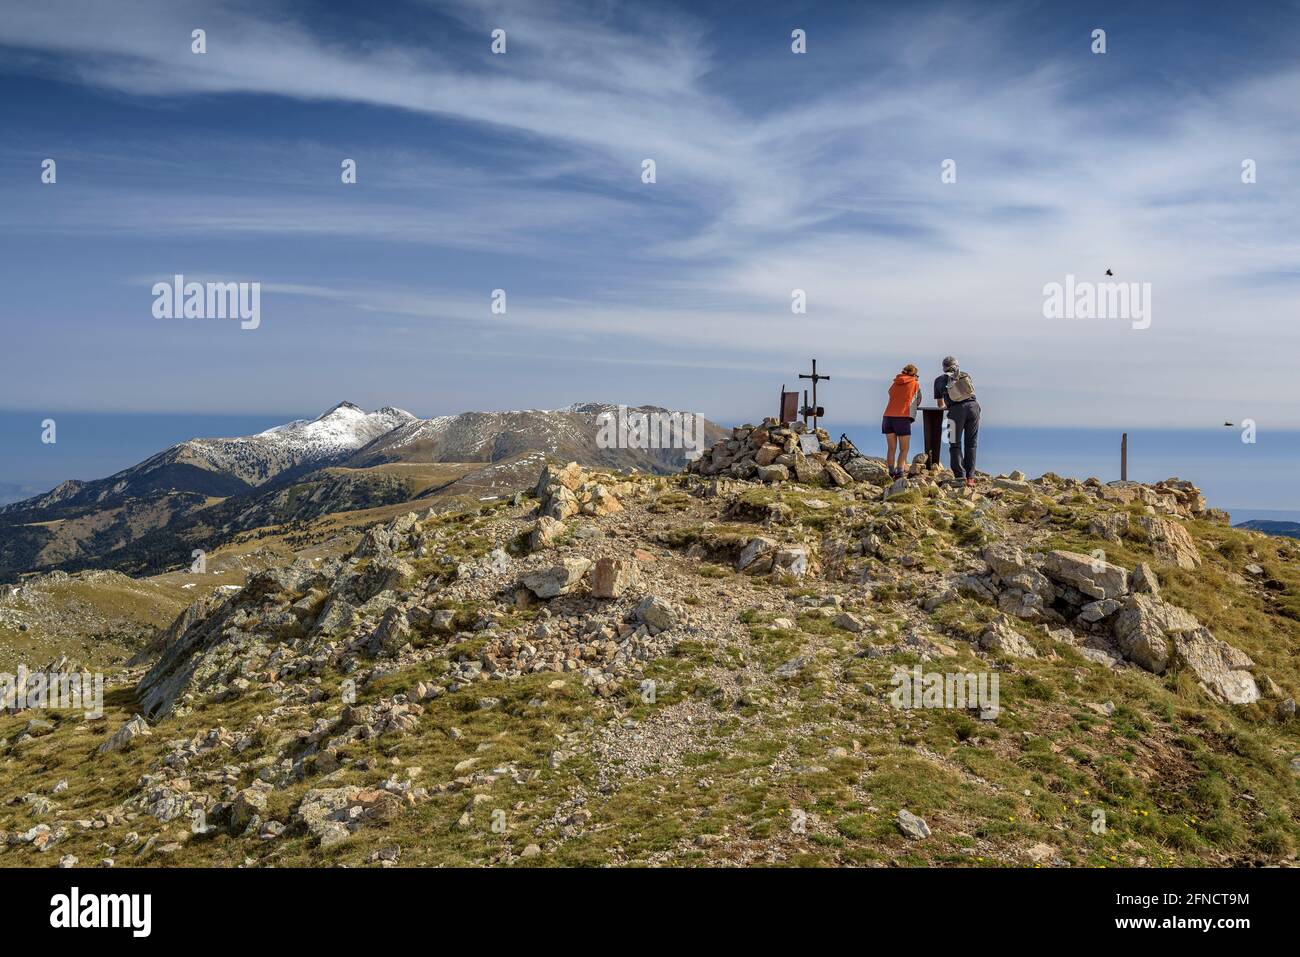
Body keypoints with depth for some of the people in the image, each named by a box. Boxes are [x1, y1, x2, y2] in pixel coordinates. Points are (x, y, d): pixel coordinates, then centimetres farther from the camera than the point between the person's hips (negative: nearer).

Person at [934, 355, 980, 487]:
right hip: (973, 406, 2)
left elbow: (941, 405, 30)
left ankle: (960, 477, -6)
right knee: (971, 444, 10)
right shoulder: (965, 376, 23)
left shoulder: (939, 380, 20)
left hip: (956, 410, -2)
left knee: (955, 445, 5)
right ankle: (970, 478, 7)